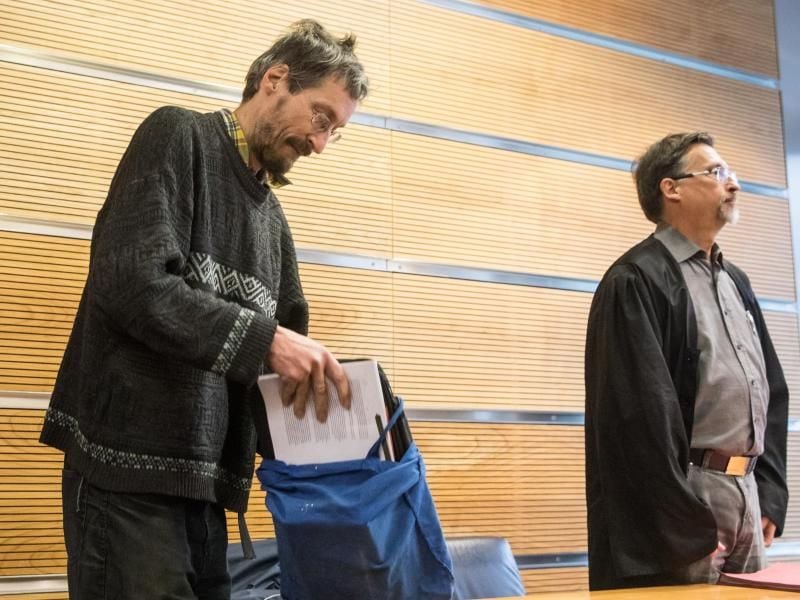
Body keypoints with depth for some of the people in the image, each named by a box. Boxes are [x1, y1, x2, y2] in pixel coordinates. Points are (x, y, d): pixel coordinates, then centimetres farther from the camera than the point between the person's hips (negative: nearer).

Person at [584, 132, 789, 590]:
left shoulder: (736, 282, 16)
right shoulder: (637, 281, -10)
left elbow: (773, 392, 18)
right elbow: (642, 410, -17)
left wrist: (771, 494, 8)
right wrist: (688, 525, -18)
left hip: (747, 495, 8)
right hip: (681, 499, -8)